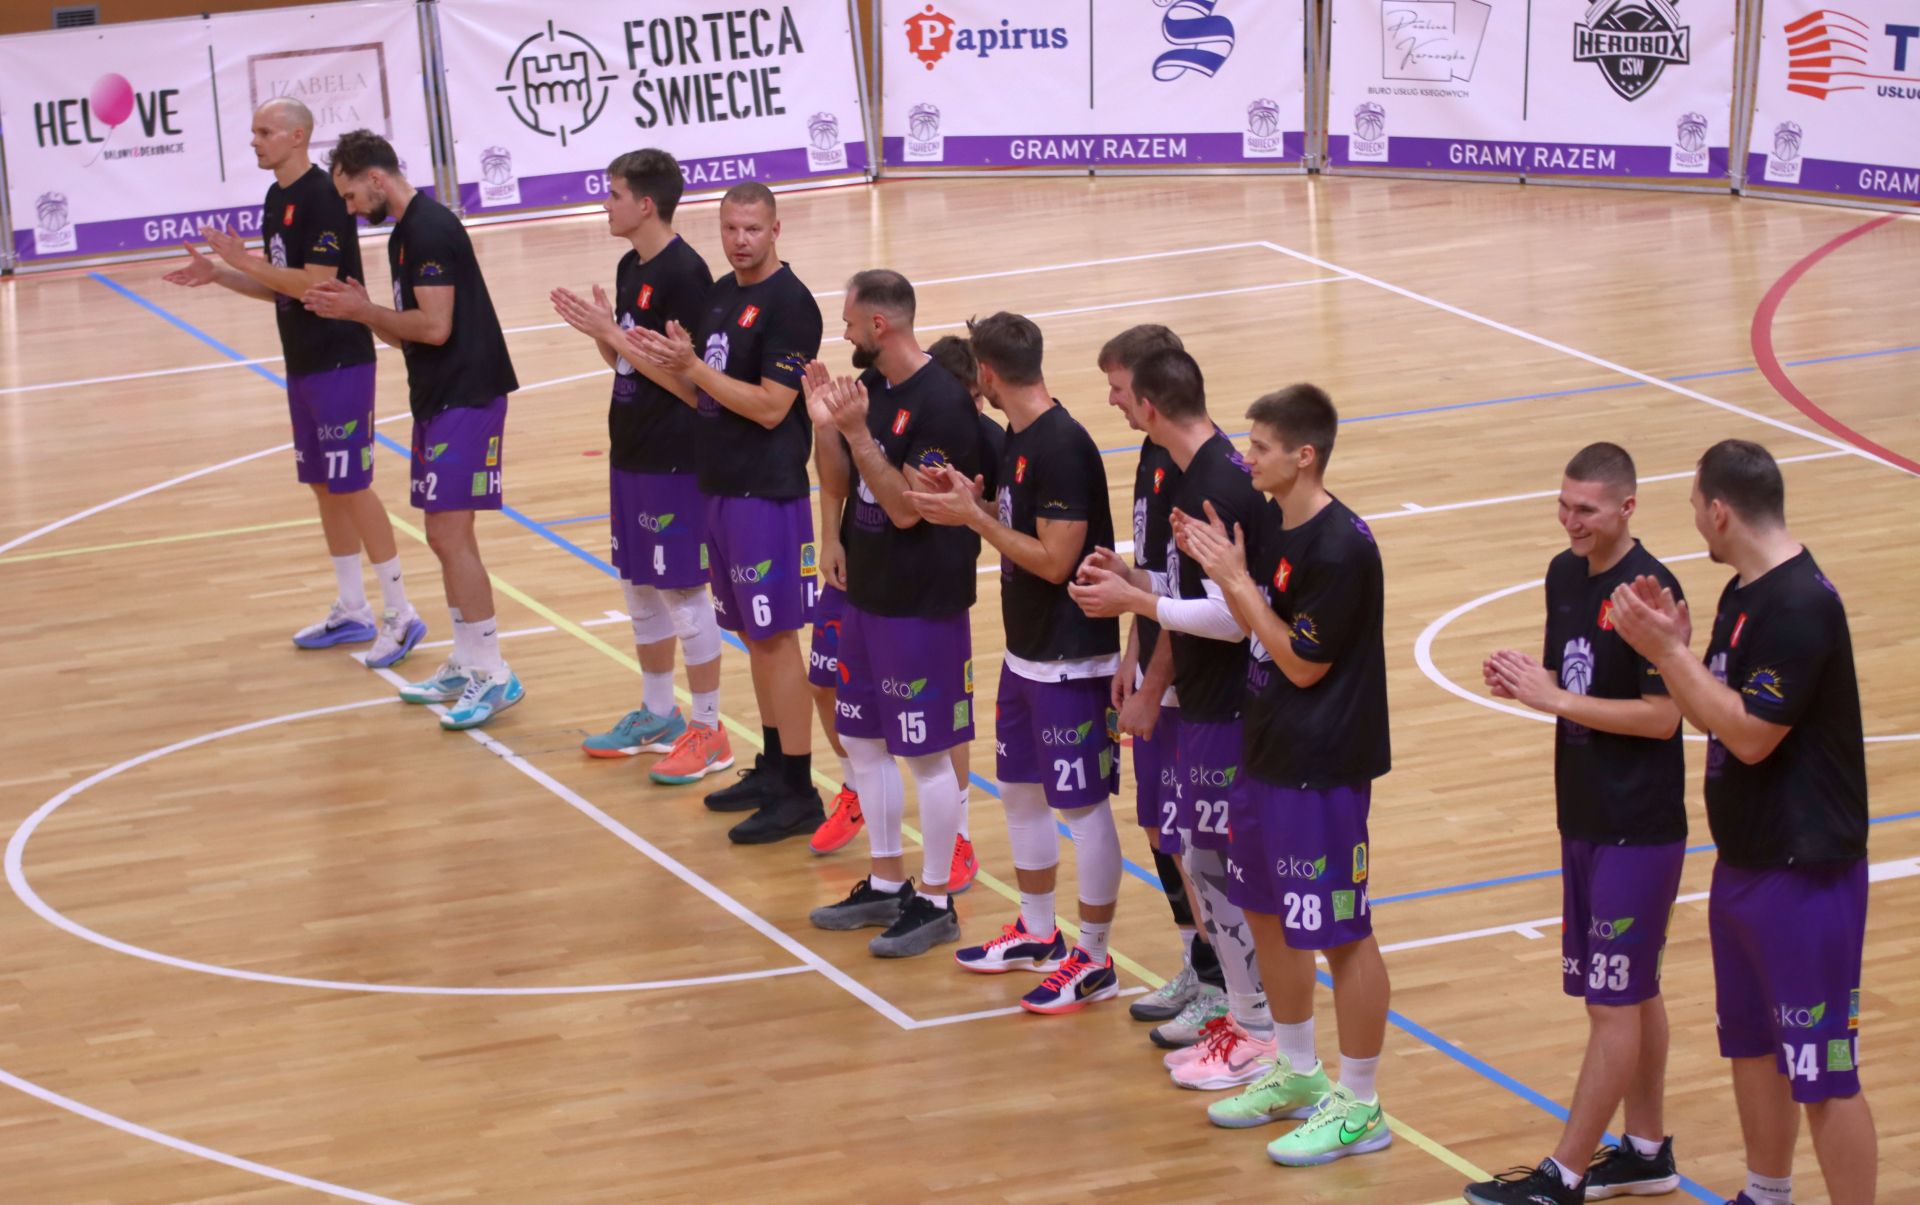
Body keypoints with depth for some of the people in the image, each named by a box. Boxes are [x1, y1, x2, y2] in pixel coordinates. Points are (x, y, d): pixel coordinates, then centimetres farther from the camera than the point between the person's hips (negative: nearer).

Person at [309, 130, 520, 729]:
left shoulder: (430, 229, -16)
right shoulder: (406, 232, 15)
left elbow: (434, 326, -23)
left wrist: (362, 310, -12)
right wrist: (360, 308, 3)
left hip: (466, 399, -10)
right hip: (439, 399, 10)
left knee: (450, 534, -11)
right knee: (447, 536, 14)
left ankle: (494, 674, -7)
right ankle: (466, 665, 22)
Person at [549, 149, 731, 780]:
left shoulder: (684, 274, -18)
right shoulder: (631, 268, 9)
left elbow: (687, 380, -21)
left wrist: (611, 333, -20)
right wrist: (600, 331, -4)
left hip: (674, 461, -9)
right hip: (631, 454, 9)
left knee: (684, 594, -1)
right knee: (640, 590, 17)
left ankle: (708, 730, 7)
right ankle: (657, 715, 30)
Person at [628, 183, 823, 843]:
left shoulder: (789, 304, -15)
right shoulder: (722, 294, 12)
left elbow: (770, 406, -20)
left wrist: (693, 366, -19)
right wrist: (662, 357, 0)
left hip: (768, 492, -9)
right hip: (722, 485, 9)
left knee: (775, 636, -6)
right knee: (753, 633, 15)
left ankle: (798, 794, -2)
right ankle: (772, 769, 25)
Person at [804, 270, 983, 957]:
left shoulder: (941, 403, -20)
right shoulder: (868, 387, 5)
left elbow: (906, 508, -23)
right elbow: (839, 486, 9)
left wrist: (857, 433, -27)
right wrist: (825, 425, -7)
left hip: (923, 607, -9)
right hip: (867, 594, 9)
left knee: (927, 754, 0)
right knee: (863, 743, 16)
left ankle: (935, 902, 11)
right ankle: (887, 885, 29)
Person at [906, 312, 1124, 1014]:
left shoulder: (1062, 447, -22)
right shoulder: (1018, 437, 7)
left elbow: (1054, 560, -24)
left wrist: (972, 517, -20)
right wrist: (967, 496, 3)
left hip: (1071, 660, -10)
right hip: (1025, 652, 10)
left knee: (1083, 805, -1)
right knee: (1019, 790, 19)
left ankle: (1093, 962, 7)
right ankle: (1038, 935, 33)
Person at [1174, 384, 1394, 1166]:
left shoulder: (1339, 549, -22)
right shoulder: (1272, 527, 5)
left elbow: (1302, 663, -20)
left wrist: (1236, 579, -19)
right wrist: (1212, 563, -4)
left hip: (1322, 769, -10)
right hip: (1268, 752, 10)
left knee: (1340, 932, 0)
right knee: (1267, 913, 20)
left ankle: (1359, 1107, 11)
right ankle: (1297, 1073, 36)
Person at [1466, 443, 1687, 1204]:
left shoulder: (1648, 590, -18)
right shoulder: (1565, 575, 7)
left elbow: (1662, 715, -20)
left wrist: (1554, 699, -21)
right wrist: (1521, 683, -5)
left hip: (1638, 828, -8)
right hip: (1585, 818, 8)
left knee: (1614, 1003, -2)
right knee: (1634, 994, 16)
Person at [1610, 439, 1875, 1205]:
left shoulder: (1799, 606, -22)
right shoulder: (1743, 595, 8)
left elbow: (1751, 735, -25)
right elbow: (1710, 716, 12)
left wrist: (1670, 651, -21)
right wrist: (1668, 646, -5)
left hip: (1806, 871, -10)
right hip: (1745, 861, 10)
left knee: (1822, 1070, -5)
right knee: (1752, 1045, 20)